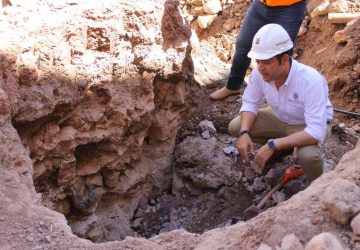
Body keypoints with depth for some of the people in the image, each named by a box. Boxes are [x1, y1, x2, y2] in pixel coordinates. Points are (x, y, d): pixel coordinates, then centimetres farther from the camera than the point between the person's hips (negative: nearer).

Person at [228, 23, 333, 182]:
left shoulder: (311, 81, -38)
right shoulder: (259, 72, -23)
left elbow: (316, 131, -39)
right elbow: (250, 103, -8)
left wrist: (273, 145, -43)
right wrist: (244, 133, -27)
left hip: (311, 125, -5)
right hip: (280, 118, 6)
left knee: (307, 155, -37)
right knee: (235, 127, -9)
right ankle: (282, 148, 15)